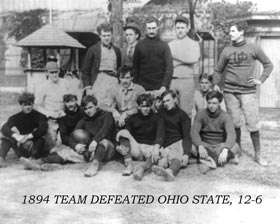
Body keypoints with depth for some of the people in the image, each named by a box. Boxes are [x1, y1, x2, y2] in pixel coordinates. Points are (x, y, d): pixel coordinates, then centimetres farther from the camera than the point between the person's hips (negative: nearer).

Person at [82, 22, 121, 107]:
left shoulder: (117, 50, 17)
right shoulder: (93, 50, 5)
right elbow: (85, 70, 4)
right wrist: (87, 87, -4)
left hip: (114, 81, 3)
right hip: (99, 80, -3)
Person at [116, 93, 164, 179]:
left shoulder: (157, 119, 2)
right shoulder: (133, 119, 11)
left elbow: (160, 135, -16)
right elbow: (127, 130, 0)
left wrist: (156, 148, -37)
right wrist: (123, 133, -27)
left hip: (150, 147, -2)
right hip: (135, 147, 2)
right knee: (124, 133, -23)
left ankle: (142, 167, -59)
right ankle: (129, 164, -36)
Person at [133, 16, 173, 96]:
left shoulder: (163, 45, 3)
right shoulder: (139, 45, 6)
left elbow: (169, 67, -5)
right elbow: (135, 66, 8)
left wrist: (164, 86, -17)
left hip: (159, 88, 0)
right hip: (143, 87, 1)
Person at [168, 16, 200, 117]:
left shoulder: (193, 44, 7)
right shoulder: (170, 45, 15)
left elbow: (194, 59, -12)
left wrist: (175, 57, -6)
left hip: (187, 80, -3)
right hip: (171, 80, 3)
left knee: (186, 112, -2)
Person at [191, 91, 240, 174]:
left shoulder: (225, 116, -9)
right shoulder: (201, 114, -5)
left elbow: (231, 134, -25)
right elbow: (194, 132, -17)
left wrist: (225, 150, -44)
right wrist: (200, 147, -38)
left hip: (220, 146, -1)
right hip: (205, 146, 1)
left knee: (234, 146, -29)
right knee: (191, 145, -32)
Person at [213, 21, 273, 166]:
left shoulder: (254, 49, 4)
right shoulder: (227, 51, 8)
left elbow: (268, 64, 11)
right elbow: (219, 70, 15)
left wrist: (261, 80, 0)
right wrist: (215, 84, 4)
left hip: (248, 91, -1)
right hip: (230, 92, 2)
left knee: (253, 124, -4)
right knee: (234, 123, 6)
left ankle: (257, 155, 6)